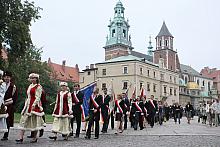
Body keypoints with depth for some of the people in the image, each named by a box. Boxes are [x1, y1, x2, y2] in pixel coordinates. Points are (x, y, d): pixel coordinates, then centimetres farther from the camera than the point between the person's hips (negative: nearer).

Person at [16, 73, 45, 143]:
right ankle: (21, 138, 0)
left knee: (35, 121, 0)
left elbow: (38, 97, -13)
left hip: (35, 105, -8)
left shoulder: (38, 87, -6)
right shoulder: (30, 86, 17)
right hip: (28, 105, 8)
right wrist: (26, 104, 17)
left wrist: (34, 105, -23)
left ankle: (35, 138, 11)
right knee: (24, 121, 0)